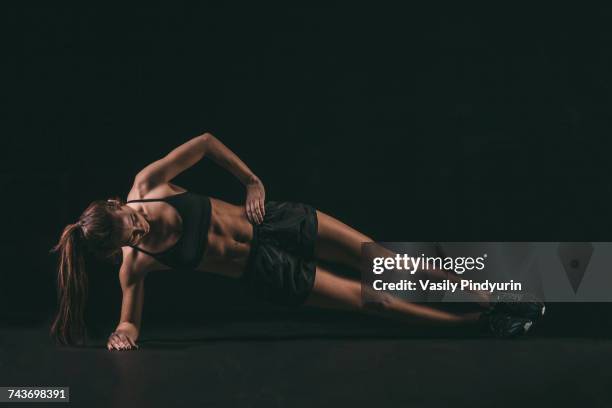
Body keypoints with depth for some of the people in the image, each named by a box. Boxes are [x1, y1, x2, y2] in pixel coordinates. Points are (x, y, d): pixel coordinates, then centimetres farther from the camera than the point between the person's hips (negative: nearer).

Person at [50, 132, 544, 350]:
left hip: (272, 220, 3)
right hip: (266, 271, -3)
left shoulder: (147, 182, -16)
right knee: (374, 299, -6)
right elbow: (132, 297, 0)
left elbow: (205, 141, -3)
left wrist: (253, 182, -5)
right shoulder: (136, 262, -20)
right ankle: (480, 321, 10)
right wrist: (126, 328, -22)